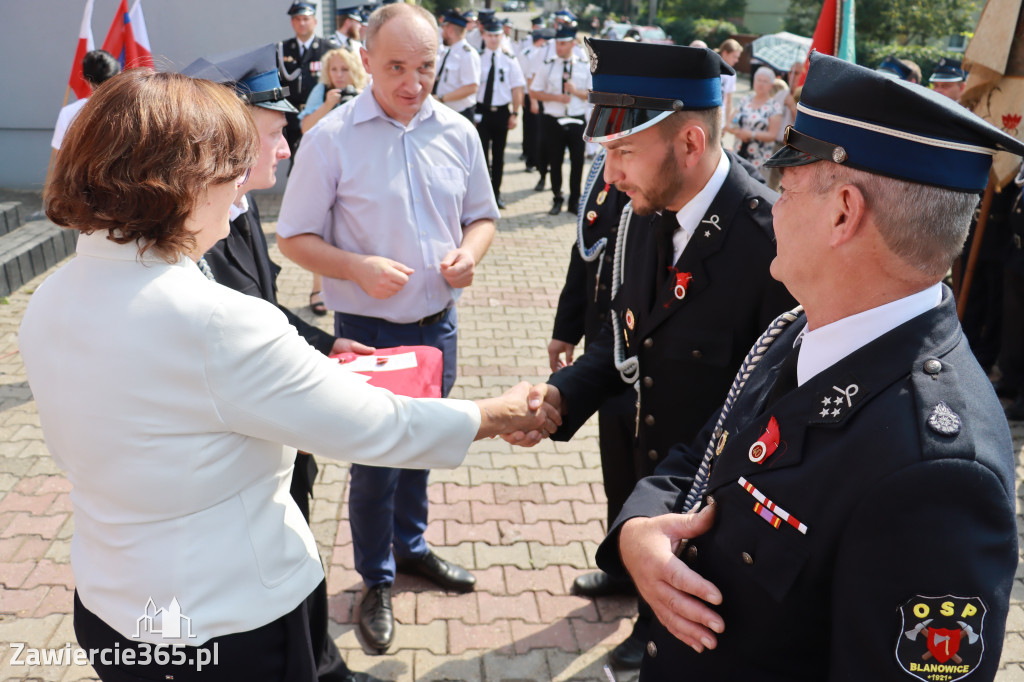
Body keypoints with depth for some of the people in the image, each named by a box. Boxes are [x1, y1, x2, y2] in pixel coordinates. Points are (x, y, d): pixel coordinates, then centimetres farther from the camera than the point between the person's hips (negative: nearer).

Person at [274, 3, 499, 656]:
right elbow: (296, 237, -9)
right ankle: (377, 581, 30)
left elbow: (482, 216, 9)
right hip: (367, 328, -4)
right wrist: (358, 267, -25)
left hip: (438, 322, 4)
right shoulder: (333, 137, -13)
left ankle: (411, 545, 45)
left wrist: (469, 252, -13)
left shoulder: (459, 132, -1)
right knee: (375, 456, 6)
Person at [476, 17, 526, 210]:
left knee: (499, 154, 11)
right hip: (481, 110, -2)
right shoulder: (477, 58, -3)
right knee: (481, 152, 0)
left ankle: (496, 192, 23)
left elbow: (517, 88, 2)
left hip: (502, 112, 2)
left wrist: (515, 113, -3)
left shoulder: (509, 60, 0)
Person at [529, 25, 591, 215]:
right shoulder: (547, 65, 2)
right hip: (553, 120, 0)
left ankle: (575, 201, 17)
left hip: (577, 121, 0)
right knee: (555, 162, 6)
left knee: (577, 161, 4)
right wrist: (555, 97, -12)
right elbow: (534, 92, 2)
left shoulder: (585, 66, 3)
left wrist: (576, 91, -14)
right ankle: (557, 199, 22)